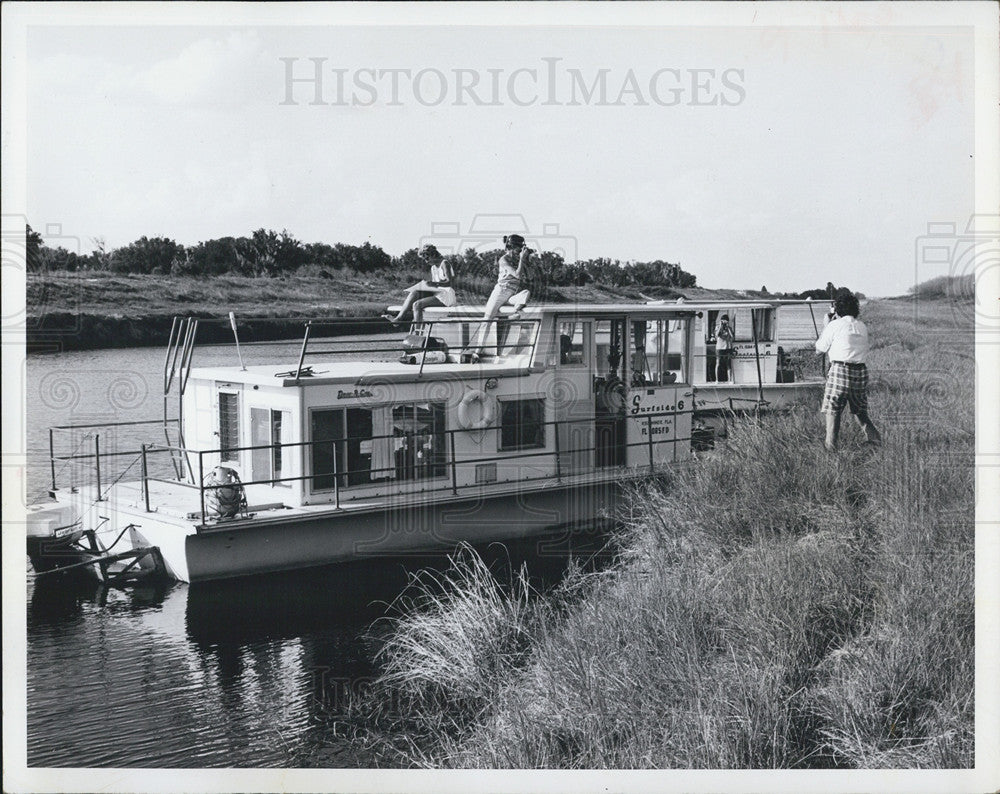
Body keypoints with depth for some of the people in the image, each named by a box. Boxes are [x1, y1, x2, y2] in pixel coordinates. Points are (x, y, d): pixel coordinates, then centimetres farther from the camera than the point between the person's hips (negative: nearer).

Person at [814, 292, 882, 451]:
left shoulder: (835, 325, -2)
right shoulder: (862, 327, 14)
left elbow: (819, 349, 5)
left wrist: (827, 323, 13)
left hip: (840, 370, -5)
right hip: (861, 371, 5)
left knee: (832, 410, 2)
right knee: (860, 410, 18)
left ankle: (830, 444, -2)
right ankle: (875, 439, 15)